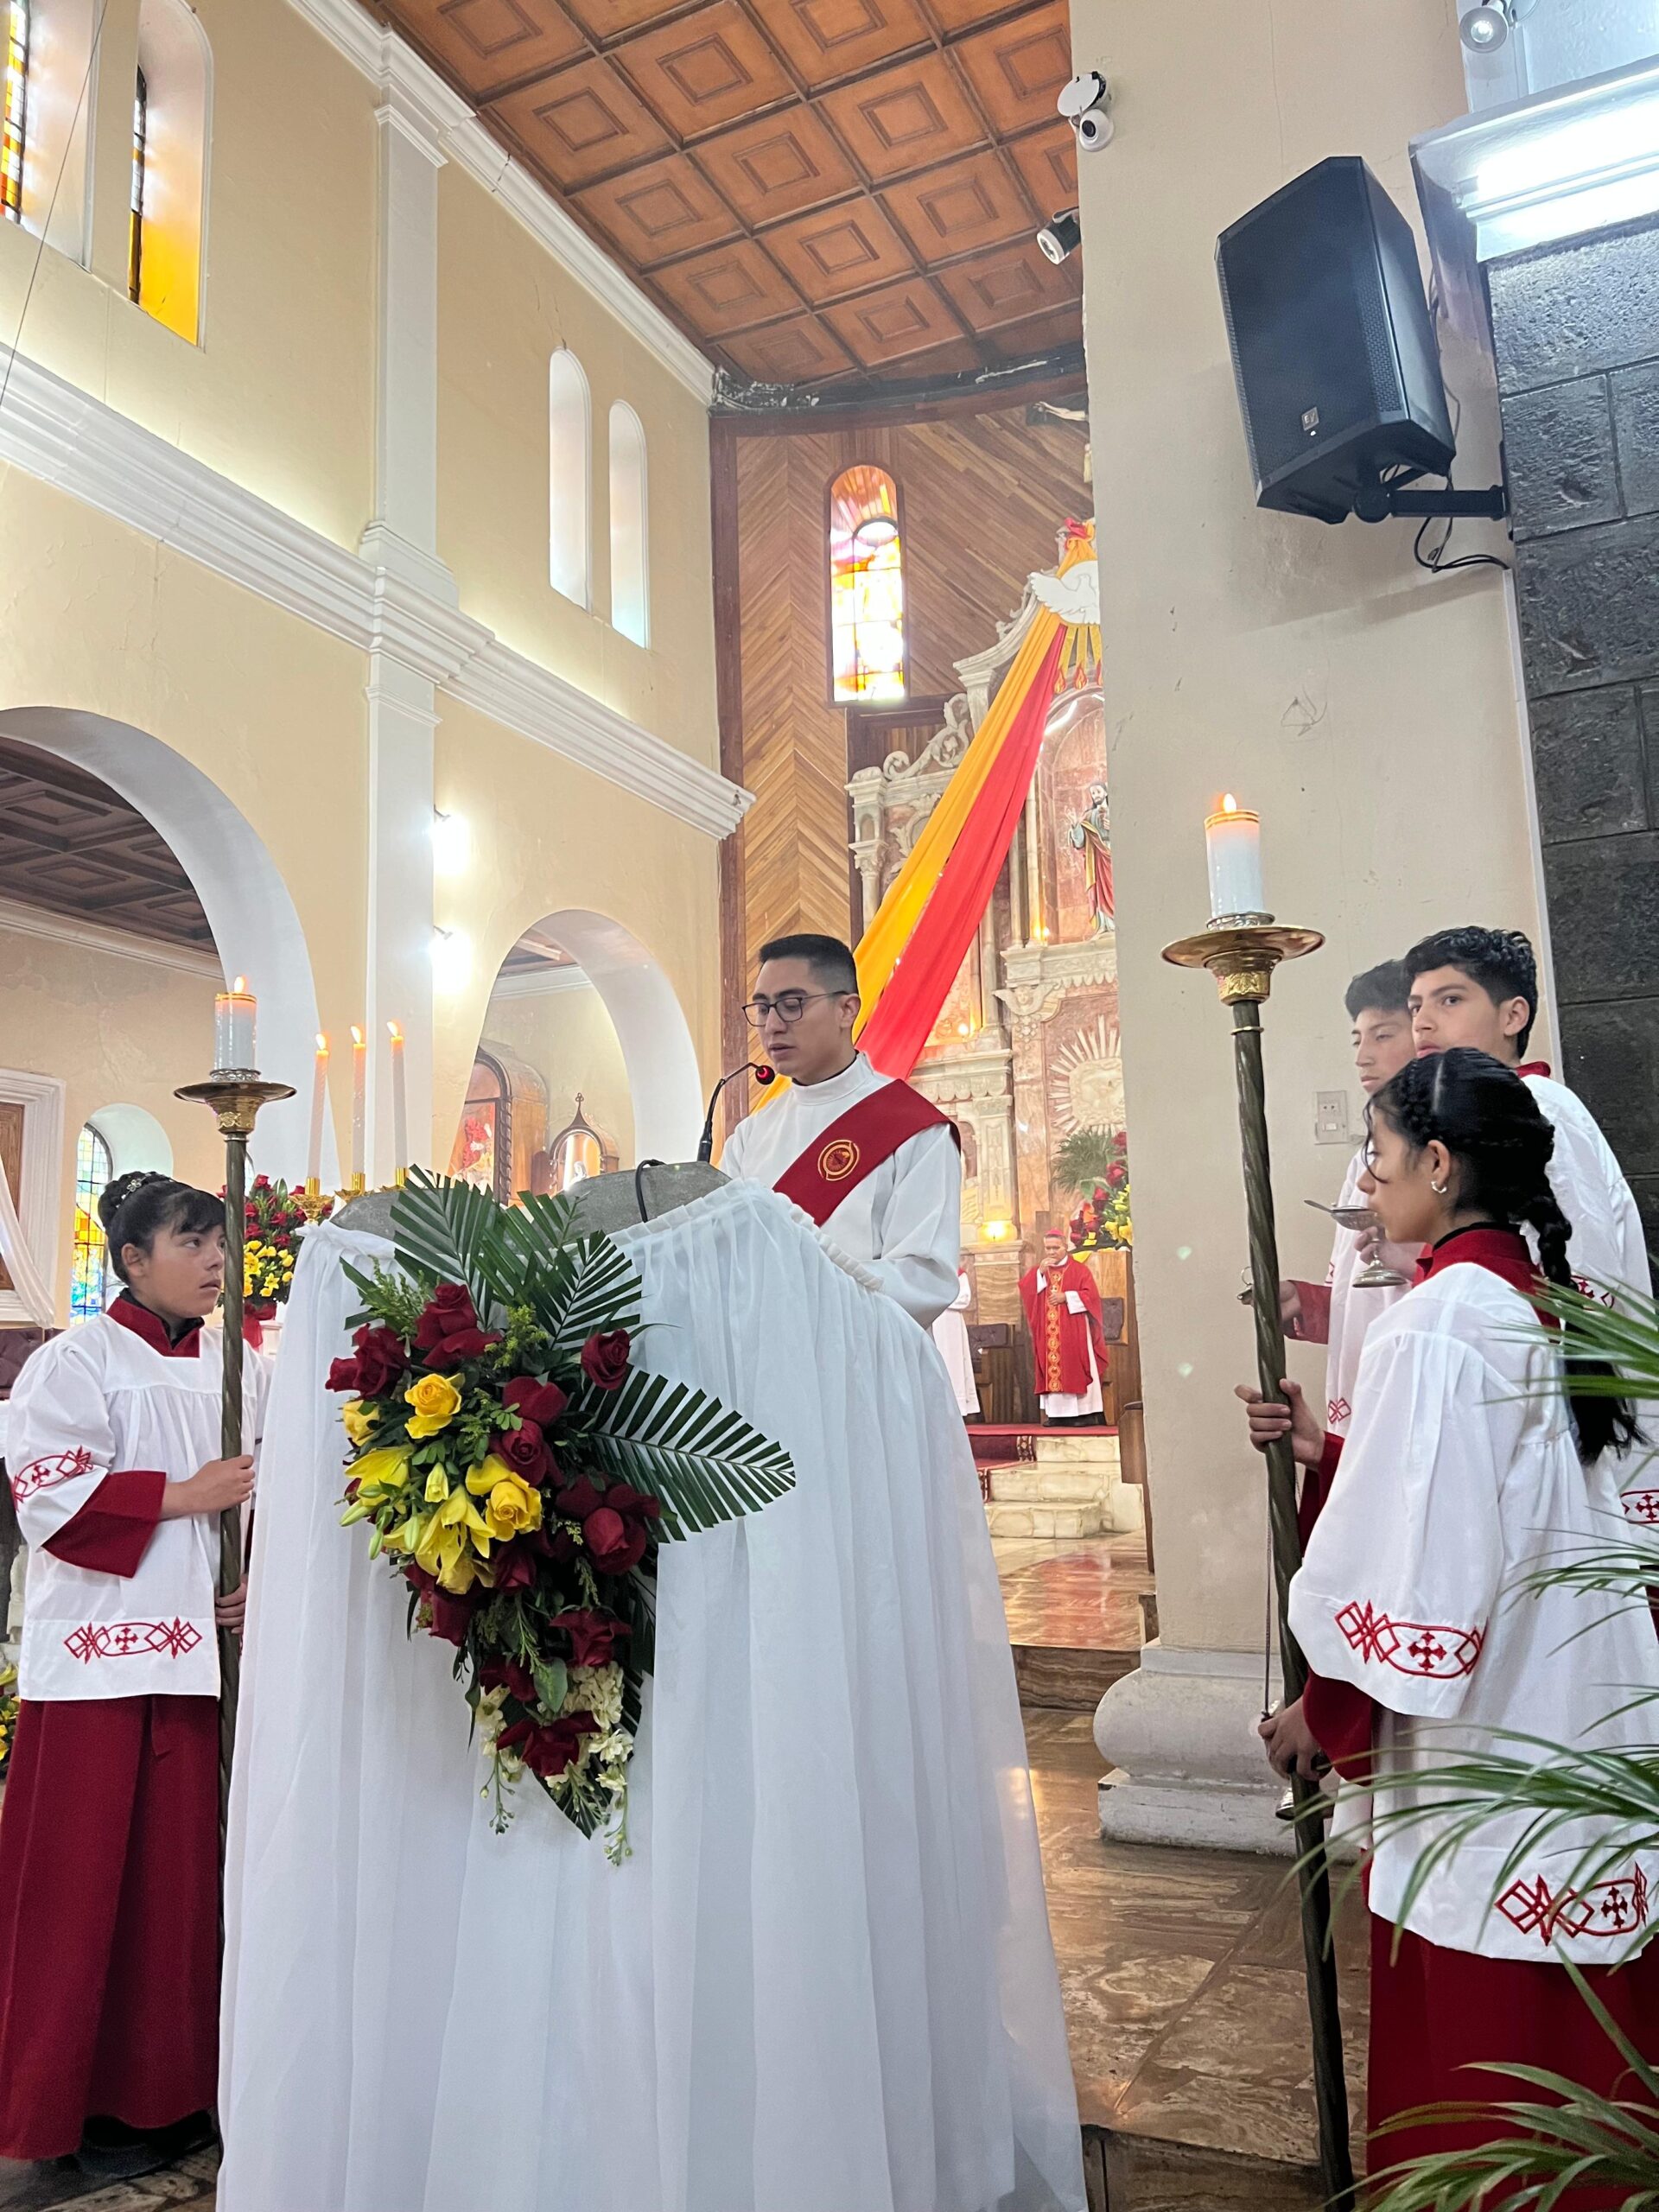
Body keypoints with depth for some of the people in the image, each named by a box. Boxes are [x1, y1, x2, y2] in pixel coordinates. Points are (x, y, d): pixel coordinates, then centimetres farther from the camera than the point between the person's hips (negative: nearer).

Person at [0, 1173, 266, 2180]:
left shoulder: (242, 1368, 11)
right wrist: (182, 1496, -14)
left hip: (210, 1647, 5)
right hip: (104, 1654, -4)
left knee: (192, 1869, 9)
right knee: (93, 1878, 2)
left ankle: (178, 2086, 22)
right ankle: (91, 2099, 16)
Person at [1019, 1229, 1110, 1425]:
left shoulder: (1079, 1270, 2)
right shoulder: (1038, 1271, 14)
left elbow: (1091, 1295, -7)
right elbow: (1023, 1289, -1)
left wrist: (1066, 1297, -14)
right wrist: (1041, 1273, -11)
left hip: (1073, 1332, -4)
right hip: (1048, 1334, 4)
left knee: (1074, 1369, -6)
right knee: (1051, 1368, -1)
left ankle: (1079, 1412, -6)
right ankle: (1055, 1413, 0)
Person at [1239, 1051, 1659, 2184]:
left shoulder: (1435, 1325, -21)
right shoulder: (1549, 1306, 6)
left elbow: (1412, 1559, -21)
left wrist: (1328, 1709, -9)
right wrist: (1330, 1450, 7)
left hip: (1481, 1740, -9)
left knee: (1470, 2032, 8)